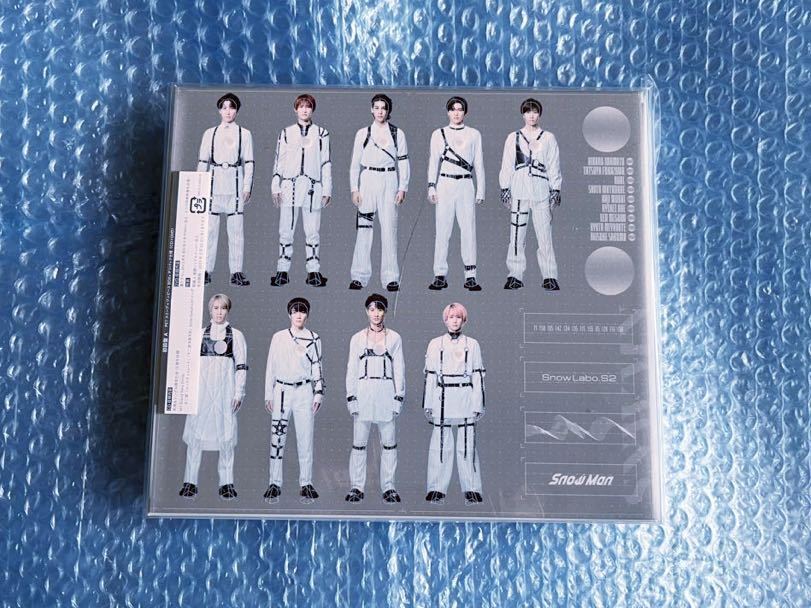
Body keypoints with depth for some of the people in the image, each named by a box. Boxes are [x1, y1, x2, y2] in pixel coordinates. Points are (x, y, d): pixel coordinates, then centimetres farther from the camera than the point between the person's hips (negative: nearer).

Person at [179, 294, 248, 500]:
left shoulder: (236, 335, 7)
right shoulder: (200, 333, 12)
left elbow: (241, 365, 4)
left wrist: (239, 392, -2)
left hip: (225, 387, -1)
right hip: (202, 387, 2)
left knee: (226, 434, -1)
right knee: (195, 431, -2)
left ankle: (226, 483, 6)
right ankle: (190, 481, 5)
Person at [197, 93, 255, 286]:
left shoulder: (244, 134, 9)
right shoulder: (210, 133, 12)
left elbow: (249, 162, 7)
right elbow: (202, 161, 12)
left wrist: (247, 187, 0)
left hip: (235, 185, -1)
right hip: (214, 183, 1)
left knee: (236, 229, -3)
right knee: (210, 228, -2)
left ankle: (236, 271, 0)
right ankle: (206, 270, 3)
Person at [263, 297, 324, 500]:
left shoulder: (314, 338, 6)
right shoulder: (278, 337, 8)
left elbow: (317, 368, 8)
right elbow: (270, 367, 10)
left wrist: (318, 393, 1)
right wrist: (268, 395, 6)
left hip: (304, 391, -1)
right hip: (282, 390, 1)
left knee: (305, 437, -1)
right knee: (277, 437, 0)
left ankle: (306, 483, 8)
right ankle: (275, 483, 8)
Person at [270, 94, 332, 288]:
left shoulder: (321, 133, 10)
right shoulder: (286, 133, 12)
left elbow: (326, 163, 8)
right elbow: (278, 161, 11)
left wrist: (327, 190, 3)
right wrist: (275, 188, 5)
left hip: (313, 188, -1)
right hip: (290, 186, 1)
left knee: (312, 232, 0)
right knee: (286, 231, 1)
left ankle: (313, 271, 6)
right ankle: (282, 271, 7)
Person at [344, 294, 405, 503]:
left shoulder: (394, 338, 7)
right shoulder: (357, 338, 7)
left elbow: (399, 370, 7)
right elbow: (351, 370, 6)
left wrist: (398, 398, 0)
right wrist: (351, 398, -1)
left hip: (386, 393, 0)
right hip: (363, 393, 0)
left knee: (389, 444, 3)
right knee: (359, 443, 1)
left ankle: (388, 487, 13)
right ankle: (357, 487, 11)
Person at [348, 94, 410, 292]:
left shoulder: (397, 134, 7)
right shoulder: (363, 133, 8)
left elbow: (404, 163, 7)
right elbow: (355, 163, 8)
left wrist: (402, 188, -1)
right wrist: (354, 189, 1)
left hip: (389, 182, 0)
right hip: (368, 181, 0)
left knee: (389, 229, -3)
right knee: (364, 228, -2)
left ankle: (391, 277, 3)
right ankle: (360, 276, 4)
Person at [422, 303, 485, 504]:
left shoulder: (472, 344, 8)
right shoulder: (435, 344, 9)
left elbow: (478, 376, 6)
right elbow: (429, 375, 8)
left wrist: (478, 405, 0)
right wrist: (428, 404, 4)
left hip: (465, 400, 0)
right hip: (442, 400, 0)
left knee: (467, 445, 0)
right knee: (440, 444, 1)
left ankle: (471, 489, 9)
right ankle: (437, 489, 10)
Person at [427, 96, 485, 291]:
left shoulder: (474, 134, 12)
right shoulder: (438, 134, 11)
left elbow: (479, 164, 12)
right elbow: (433, 162, 9)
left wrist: (480, 191, 6)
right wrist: (431, 187, -2)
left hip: (466, 185, 0)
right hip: (445, 184, 0)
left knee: (468, 229, -4)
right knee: (442, 230, -3)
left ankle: (470, 276, -1)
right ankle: (440, 275, 2)